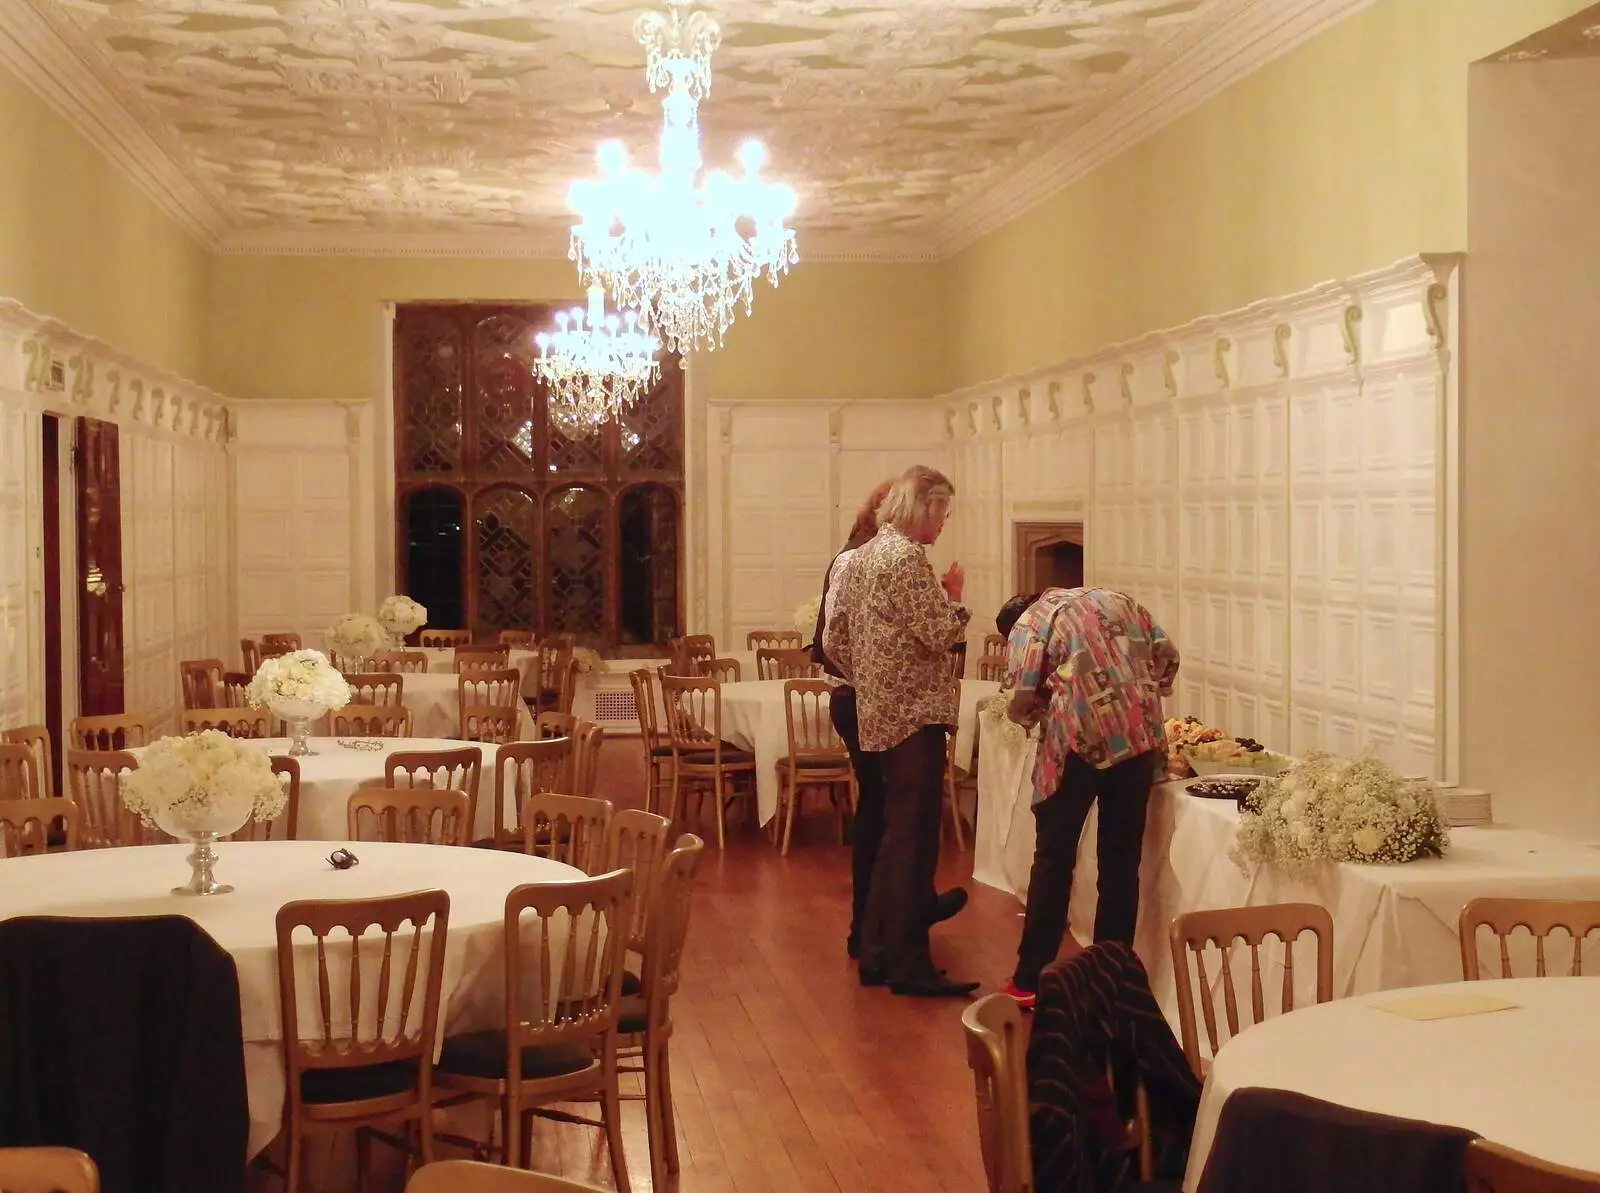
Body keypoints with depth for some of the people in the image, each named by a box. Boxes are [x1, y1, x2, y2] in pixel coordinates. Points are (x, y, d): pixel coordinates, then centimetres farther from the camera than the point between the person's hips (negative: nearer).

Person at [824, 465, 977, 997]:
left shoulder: (862, 555, 14)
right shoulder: (907, 557, -14)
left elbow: (834, 640, 16)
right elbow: (939, 634, -18)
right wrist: (953, 595, -1)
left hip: (879, 715, 10)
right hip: (915, 714, -10)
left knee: (894, 837, 16)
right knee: (914, 840, -5)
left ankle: (876, 953, 20)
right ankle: (908, 965, -2)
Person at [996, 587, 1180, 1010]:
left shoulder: (1028, 624, 7)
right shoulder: (1117, 599, 21)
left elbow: (1022, 701, -3)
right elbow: (1167, 653, 15)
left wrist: (1037, 713, 18)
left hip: (1078, 742, -4)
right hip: (1141, 738, 4)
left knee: (1054, 860, 8)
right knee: (1121, 860, 12)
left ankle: (1031, 980, 12)